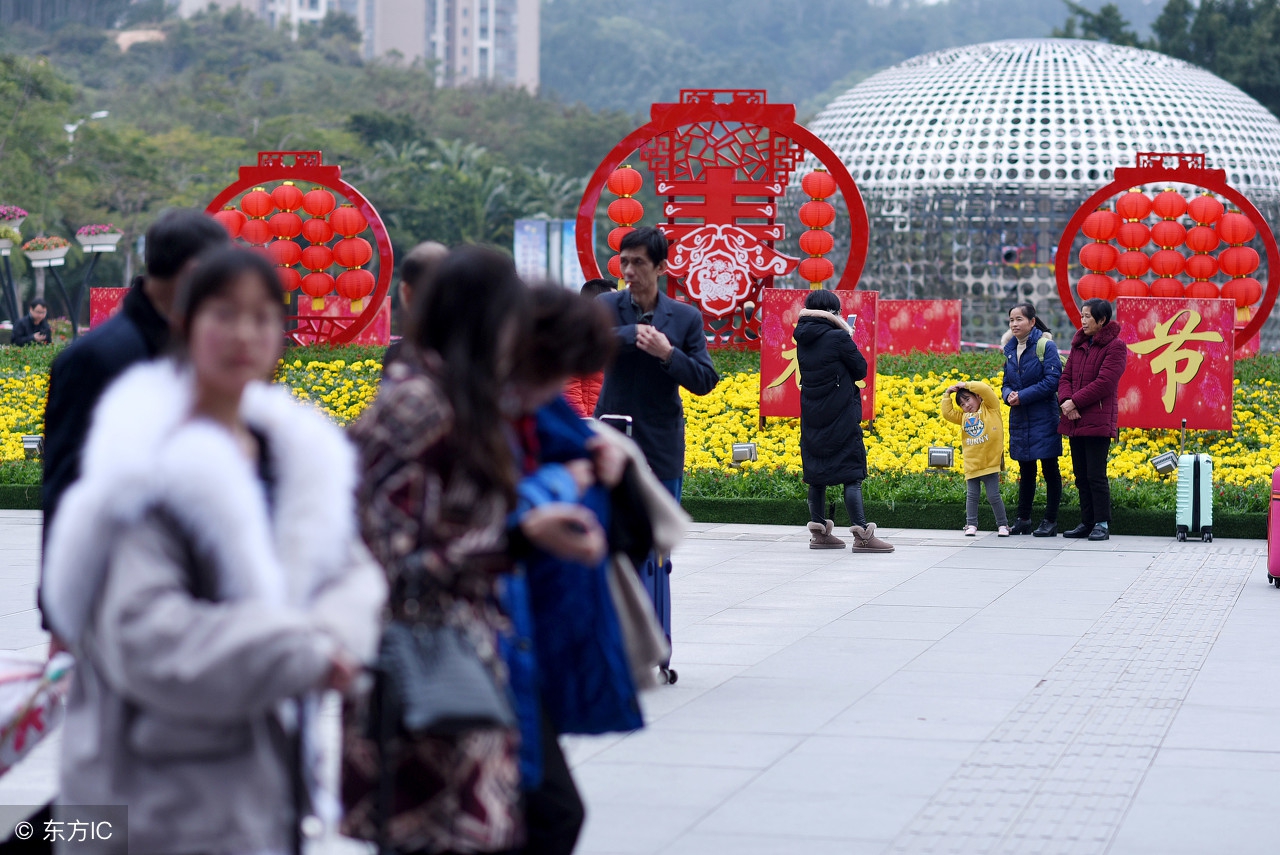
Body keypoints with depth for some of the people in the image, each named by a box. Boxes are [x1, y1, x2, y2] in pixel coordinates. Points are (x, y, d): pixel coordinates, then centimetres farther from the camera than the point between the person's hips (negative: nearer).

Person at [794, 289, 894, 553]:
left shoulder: (803, 340, 5)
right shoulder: (838, 338, -14)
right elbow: (861, 370, -6)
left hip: (812, 417, 6)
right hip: (842, 417, -6)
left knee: (816, 473, 11)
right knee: (852, 474, -4)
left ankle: (819, 532, 14)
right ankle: (862, 534, -7)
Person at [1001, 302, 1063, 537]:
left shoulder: (1046, 346, -10)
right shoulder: (1011, 349, 10)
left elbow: (1052, 381, -17)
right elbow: (1006, 383, 14)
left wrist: (1022, 396, -19)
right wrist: (1008, 395, -9)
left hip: (1043, 419, -6)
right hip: (1020, 419, 6)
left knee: (1050, 469, 1)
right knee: (1025, 471, 13)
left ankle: (1050, 521, 7)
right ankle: (1023, 520, 20)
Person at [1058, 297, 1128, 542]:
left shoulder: (1115, 347, -7)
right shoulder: (1078, 345, 16)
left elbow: (1104, 383, -15)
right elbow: (1066, 377, 12)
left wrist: (1075, 402, -15)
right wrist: (1065, 400, -9)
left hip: (1098, 422, -7)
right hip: (1075, 420, 7)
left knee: (1096, 475, -7)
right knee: (1081, 476, 10)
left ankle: (1102, 525, -2)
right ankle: (1087, 523, 16)